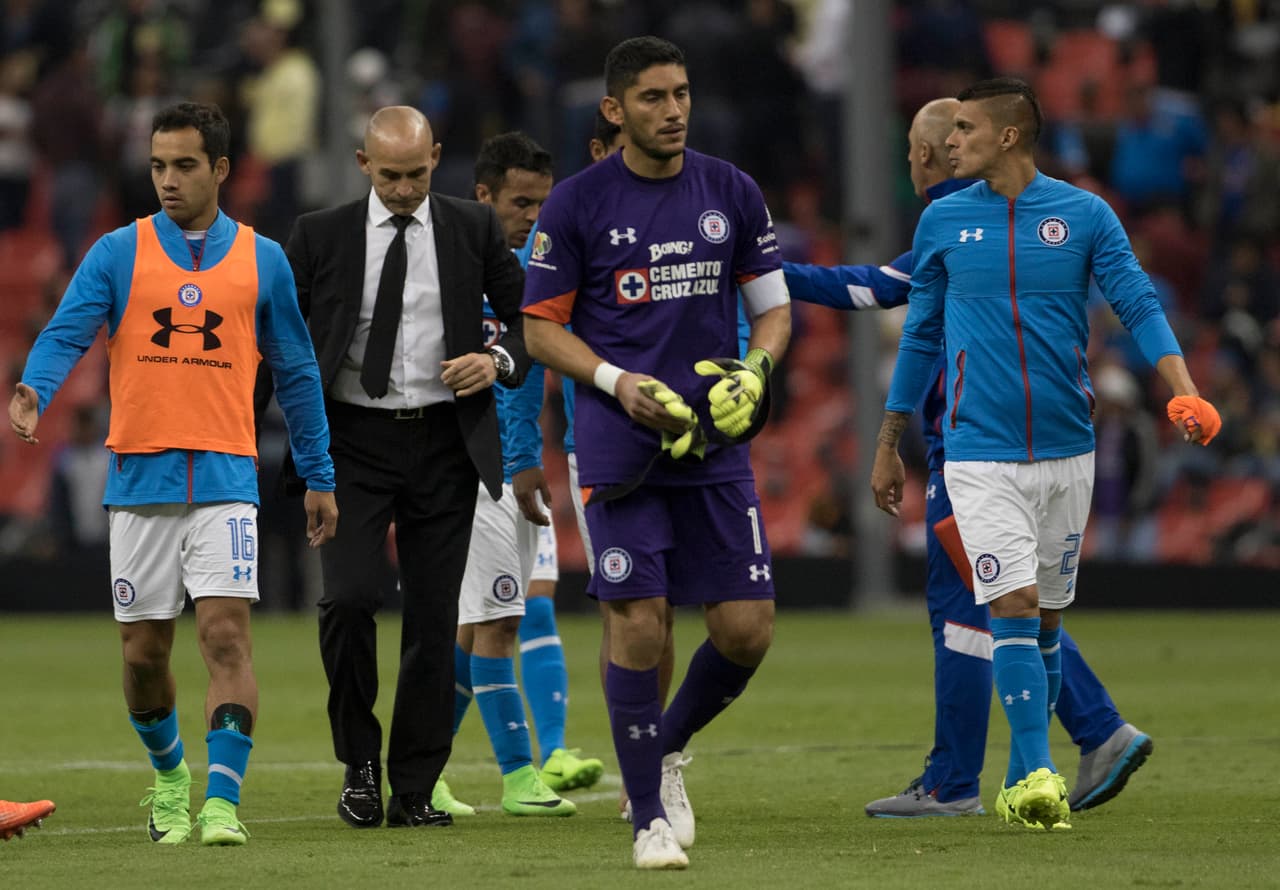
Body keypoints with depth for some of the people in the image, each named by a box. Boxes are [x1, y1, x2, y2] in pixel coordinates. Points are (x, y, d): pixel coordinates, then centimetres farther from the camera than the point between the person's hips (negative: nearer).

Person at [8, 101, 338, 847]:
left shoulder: (261, 260, 7)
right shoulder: (118, 253, 4)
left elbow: (296, 372, 14)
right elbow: (66, 332, -8)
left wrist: (320, 477, 14)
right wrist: (32, 392, -29)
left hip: (226, 477, -1)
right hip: (140, 477, 1)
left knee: (227, 633, -15)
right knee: (144, 651, 8)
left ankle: (223, 800, -17)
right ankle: (169, 774, 33)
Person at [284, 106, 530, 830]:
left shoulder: (473, 229, 4)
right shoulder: (321, 236, 3)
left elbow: (533, 317, 11)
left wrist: (499, 360, -10)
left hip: (445, 441, 1)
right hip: (353, 440, -1)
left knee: (434, 619, 1)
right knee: (348, 600, -17)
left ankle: (414, 791, 10)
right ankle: (361, 762, 2)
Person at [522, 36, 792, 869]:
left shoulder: (732, 192, 6)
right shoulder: (577, 202, -2)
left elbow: (774, 307, 13)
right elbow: (542, 326, 2)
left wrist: (755, 370, -7)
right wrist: (617, 381, -14)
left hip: (715, 437, 3)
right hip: (620, 444, -3)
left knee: (748, 628, -4)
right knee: (640, 622, -10)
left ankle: (669, 748, 25)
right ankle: (650, 817, 3)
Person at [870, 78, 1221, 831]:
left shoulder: (1085, 216, 1)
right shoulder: (942, 222, 5)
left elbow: (1139, 305, -4)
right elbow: (922, 337, 14)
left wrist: (1185, 392, -21)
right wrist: (888, 448, 16)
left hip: (1067, 449, 1)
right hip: (980, 452, -1)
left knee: (1047, 618, 8)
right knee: (1014, 606, -15)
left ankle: (1021, 780, 21)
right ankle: (1038, 775, -15)